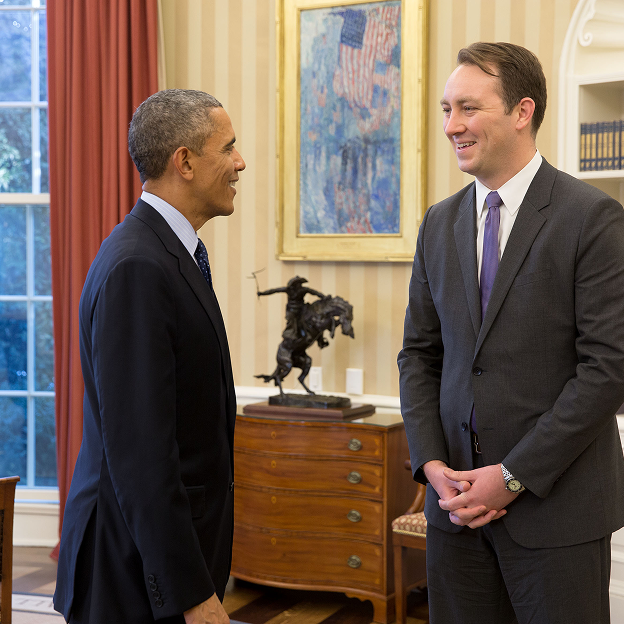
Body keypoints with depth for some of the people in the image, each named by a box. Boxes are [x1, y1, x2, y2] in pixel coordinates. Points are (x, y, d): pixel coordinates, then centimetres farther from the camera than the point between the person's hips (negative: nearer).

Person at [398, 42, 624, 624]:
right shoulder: (439, 223, 9)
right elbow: (419, 353, 11)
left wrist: (514, 476, -14)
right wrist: (432, 463, -3)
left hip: (555, 502, -4)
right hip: (456, 497, 5)